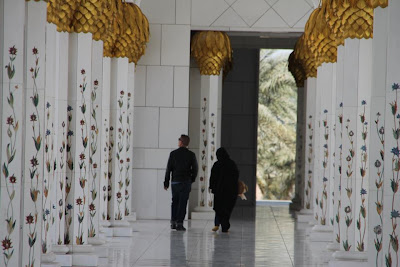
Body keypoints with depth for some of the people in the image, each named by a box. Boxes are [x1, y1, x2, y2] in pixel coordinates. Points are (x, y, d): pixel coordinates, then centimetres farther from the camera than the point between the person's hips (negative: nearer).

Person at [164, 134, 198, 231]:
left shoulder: (173, 153, -1)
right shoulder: (191, 155, -2)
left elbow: (168, 169, 0)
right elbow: (195, 169, 0)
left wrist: (166, 182, 6)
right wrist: (192, 179, 16)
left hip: (175, 181, 1)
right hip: (186, 182, -1)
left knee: (174, 201, 13)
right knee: (182, 203, -1)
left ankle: (173, 222, 11)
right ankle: (179, 223, -6)